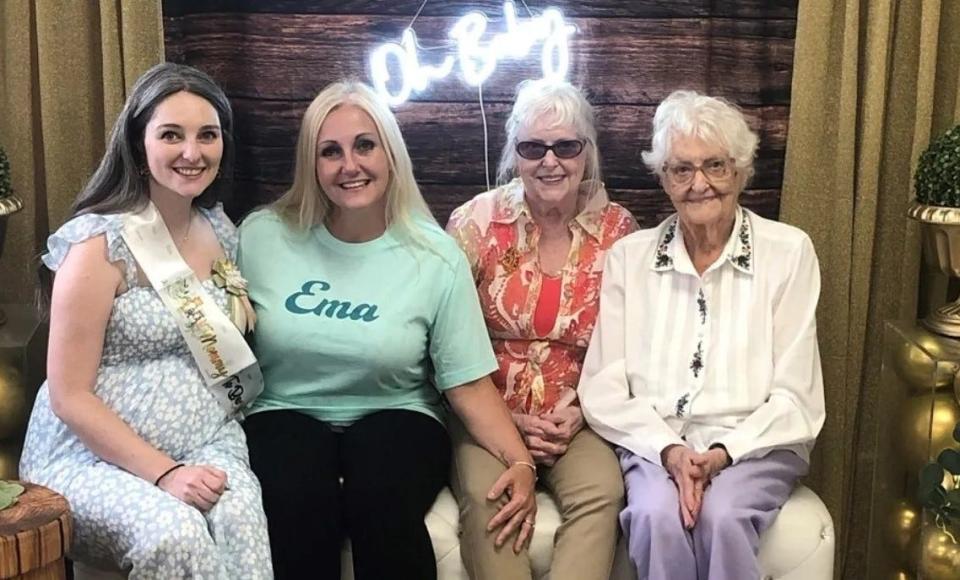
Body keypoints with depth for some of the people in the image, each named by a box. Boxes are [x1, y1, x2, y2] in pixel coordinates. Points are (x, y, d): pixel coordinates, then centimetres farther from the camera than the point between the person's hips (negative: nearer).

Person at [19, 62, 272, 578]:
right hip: (94, 455, -4)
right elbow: (69, 398, -11)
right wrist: (163, 472, -19)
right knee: (174, 533, -34)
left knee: (240, 517, -28)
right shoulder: (100, 242, -10)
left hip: (206, 446, 5)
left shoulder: (221, 230, 8)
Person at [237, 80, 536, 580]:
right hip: (287, 414, 1)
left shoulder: (435, 255, -4)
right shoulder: (261, 235, 0)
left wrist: (519, 461, -17)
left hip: (395, 417, 0)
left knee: (384, 503, -33)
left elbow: (468, 382, -5)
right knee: (297, 504, -32)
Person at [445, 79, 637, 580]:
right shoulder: (476, 223, -2)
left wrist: (580, 412, -8)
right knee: (485, 495, -31)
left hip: (577, 420, 1)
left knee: (602, 492, -29)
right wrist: (506, 421, -9)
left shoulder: (618, 231, 1)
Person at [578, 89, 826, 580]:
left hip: (756, 442, -1)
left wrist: (724, 452, -16)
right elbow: (602, 389, 0)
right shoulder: (628, 257, 5)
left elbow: (794, 396, -1)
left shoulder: (788, 251, 2)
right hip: (654, 441, 1)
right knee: (657, 516, -30)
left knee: (722, 516, -32)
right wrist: (669, 449, -16)